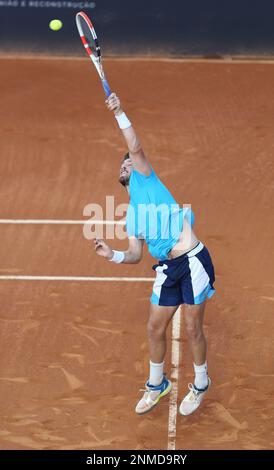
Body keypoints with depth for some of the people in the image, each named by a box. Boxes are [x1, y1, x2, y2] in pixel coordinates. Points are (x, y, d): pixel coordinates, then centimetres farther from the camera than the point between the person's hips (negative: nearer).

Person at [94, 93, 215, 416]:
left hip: (193, 261, -7)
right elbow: (135, 255, 14)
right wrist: (113, 255, -4)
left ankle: (201, 385, 22)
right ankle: (157, 385, 33)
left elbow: (135, 148, -12)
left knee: (193, 329, 2)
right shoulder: (131, 214, 20)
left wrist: (120, 114, -14)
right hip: (168, 270, 7)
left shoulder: (145, 179, 5)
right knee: (155, 328, 11)